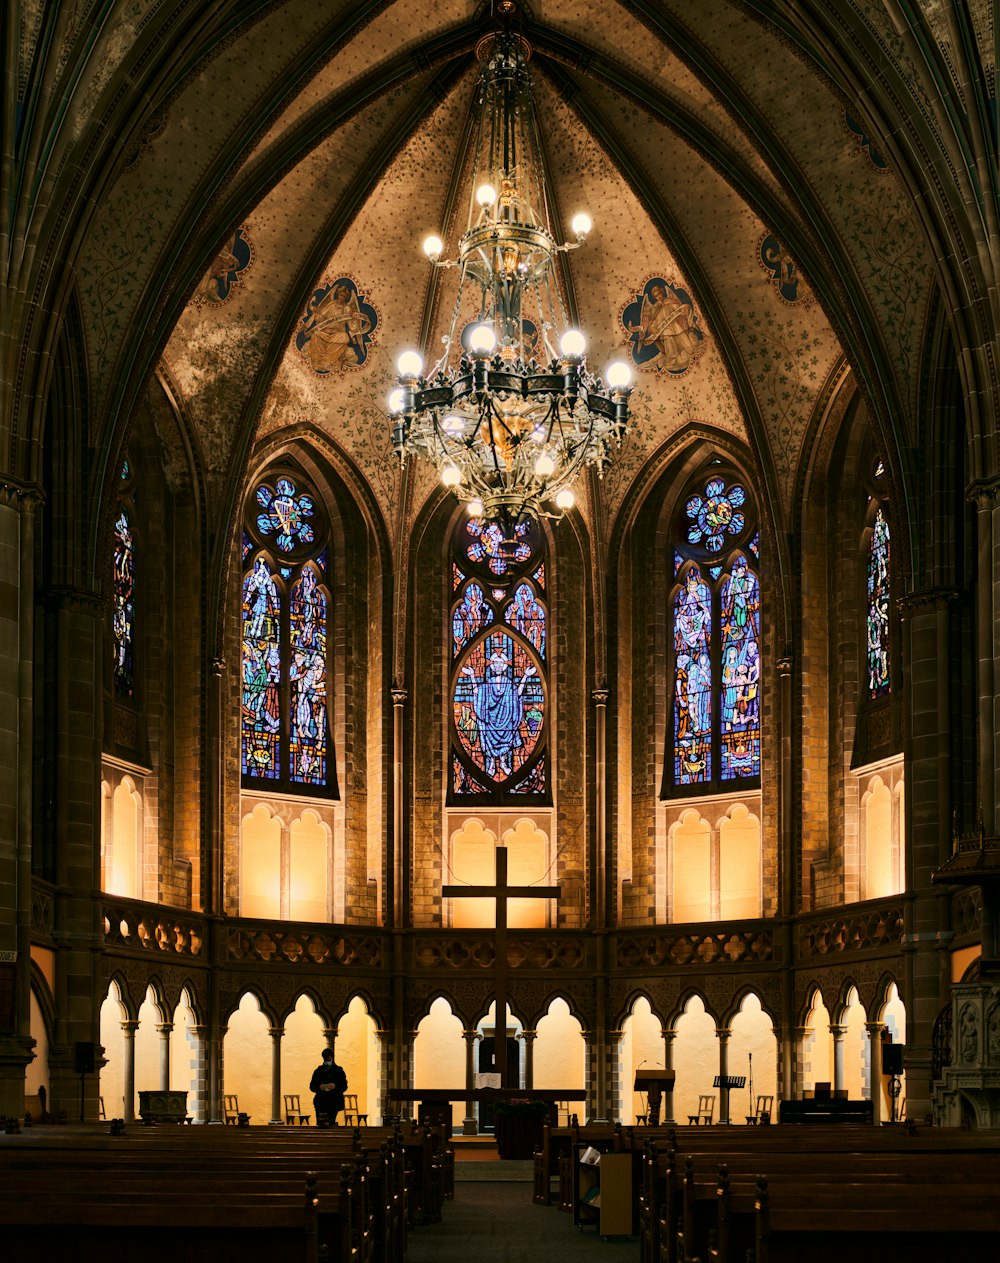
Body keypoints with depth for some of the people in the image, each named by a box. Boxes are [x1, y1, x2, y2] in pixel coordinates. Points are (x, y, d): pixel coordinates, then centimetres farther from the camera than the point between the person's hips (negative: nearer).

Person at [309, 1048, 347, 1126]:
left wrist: (335, 1086, -16)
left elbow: (344, 1086, 3)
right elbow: (312, 1086, 9)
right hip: (320, 1103, 1)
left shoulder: (339, 1070, 8)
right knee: (320, 1124, -9)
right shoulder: (318, 1071, 12)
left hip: (334, 1103, -1)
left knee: (331, 1124, -9)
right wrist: (319, 1087, -12)